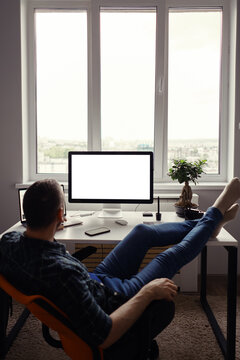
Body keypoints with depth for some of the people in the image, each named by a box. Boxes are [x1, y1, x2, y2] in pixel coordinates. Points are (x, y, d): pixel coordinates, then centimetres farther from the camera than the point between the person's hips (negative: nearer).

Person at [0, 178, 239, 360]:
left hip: (95, 282, 7)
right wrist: (148, 292, -28)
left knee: (143, 231, 10)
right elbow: (104, 337, -37)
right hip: (113, 300, -7)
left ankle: (203, 224, 33)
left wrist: (48, 226, 21)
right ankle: (215, 214, 31)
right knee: (171, 256, 3)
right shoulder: (60, 271, -43)